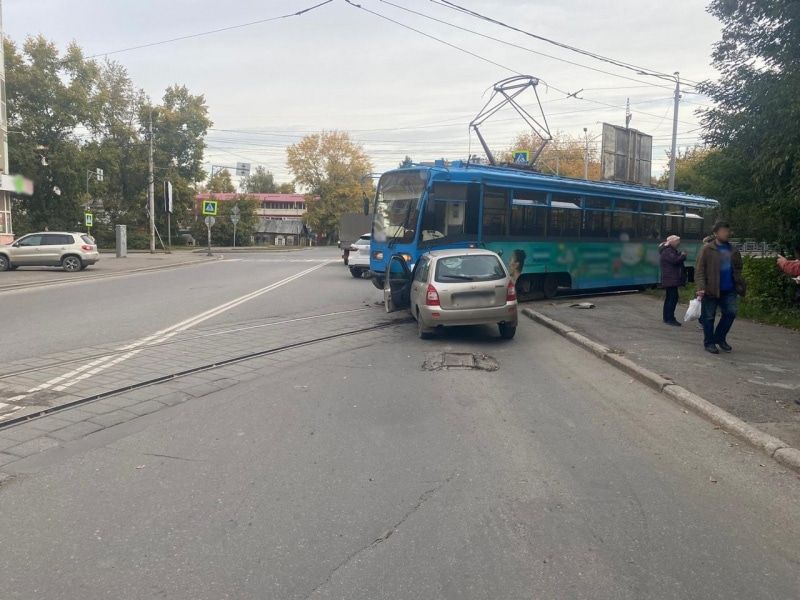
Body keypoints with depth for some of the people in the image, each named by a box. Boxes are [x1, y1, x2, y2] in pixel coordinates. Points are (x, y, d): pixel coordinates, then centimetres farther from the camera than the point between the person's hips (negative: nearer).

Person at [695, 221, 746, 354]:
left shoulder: (732, 250, 11)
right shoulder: (707, 250, -7)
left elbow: (737, 270, 19)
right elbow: (699, 270, -12)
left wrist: (740, 286, 10)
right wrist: (701, 287, -22)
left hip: (729, 290, 5)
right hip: (711, 290, -5)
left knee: (730, 313, 3)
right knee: (709, 317, 3)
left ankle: (720, 338, 22)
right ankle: (709, 343, 16)